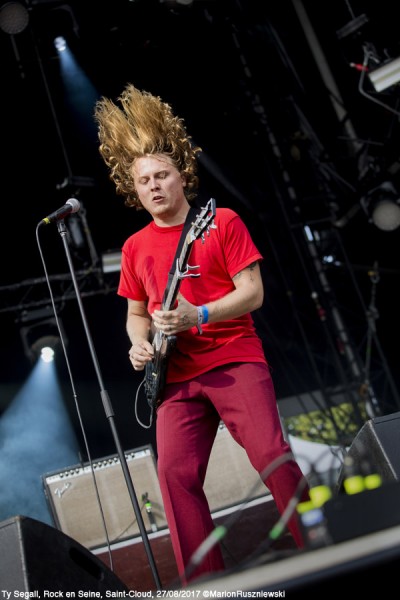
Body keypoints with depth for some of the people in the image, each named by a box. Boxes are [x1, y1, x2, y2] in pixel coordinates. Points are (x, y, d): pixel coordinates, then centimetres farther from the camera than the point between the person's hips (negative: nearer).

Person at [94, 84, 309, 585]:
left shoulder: (223, 221, 1)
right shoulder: (135, 247, 13)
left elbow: (252, 292, -5)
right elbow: (137, 313, 23)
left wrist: (199, 315, -19)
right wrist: (139, 343, 1)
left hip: (235, 359, -3)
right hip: (176, 375, 4)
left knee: (272, 455, -16)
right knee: (175, 473, -8)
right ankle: (203, 582, 3)